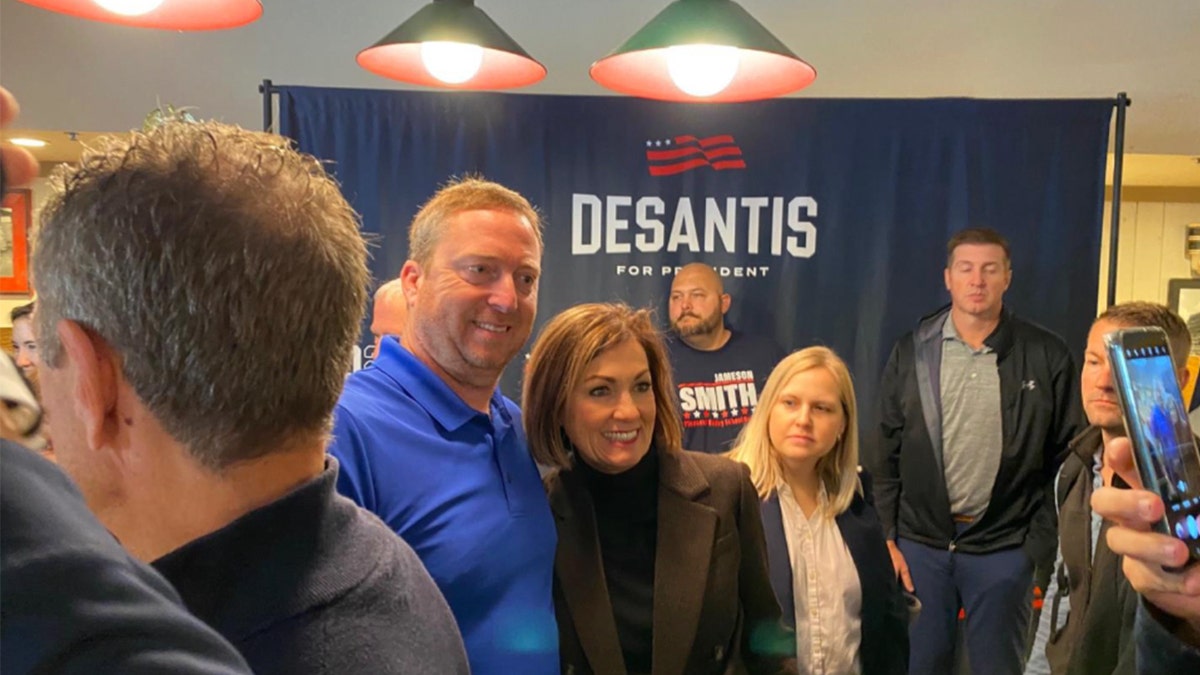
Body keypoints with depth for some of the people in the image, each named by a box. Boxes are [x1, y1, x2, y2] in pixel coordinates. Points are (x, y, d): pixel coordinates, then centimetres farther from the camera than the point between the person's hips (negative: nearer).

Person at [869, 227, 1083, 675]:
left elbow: (1066, 456, 1)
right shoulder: (911, 352, 0)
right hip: (920, 541, 1)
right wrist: (887, 536, 0)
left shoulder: (1047, 356, -2)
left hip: (1005, 546, -1)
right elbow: (885, 453, 3)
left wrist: (1043, 540, -3)